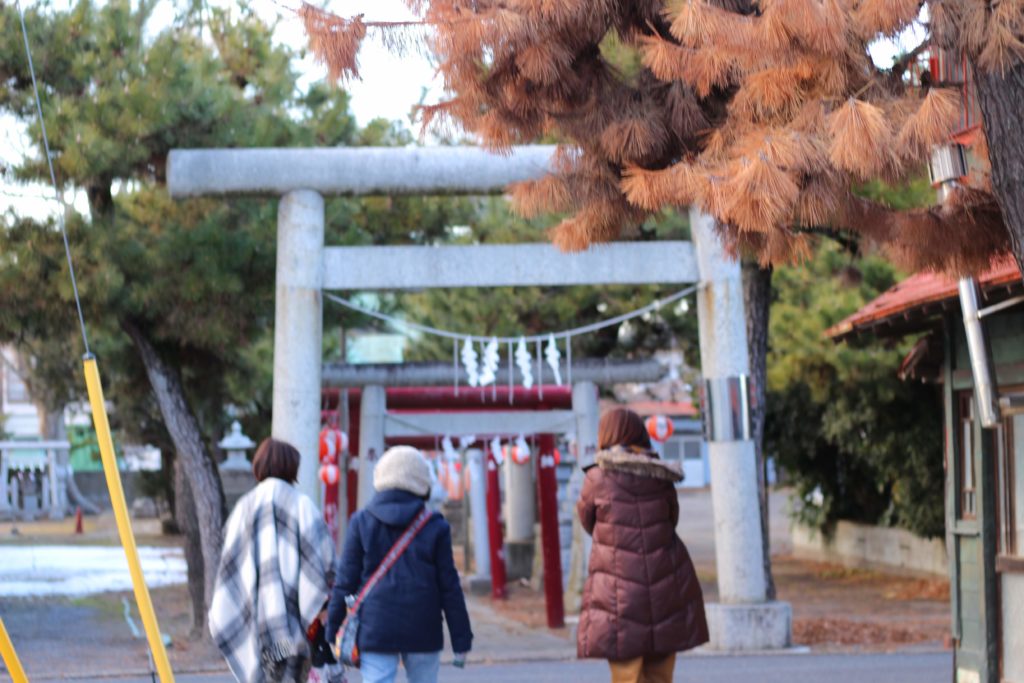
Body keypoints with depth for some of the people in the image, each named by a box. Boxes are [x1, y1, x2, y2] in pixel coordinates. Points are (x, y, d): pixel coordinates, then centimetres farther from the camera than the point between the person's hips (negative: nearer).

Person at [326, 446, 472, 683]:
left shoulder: (362, 522, 1)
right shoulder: (435, 527, 0)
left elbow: (345, 582, 0)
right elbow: (449, 586, 1)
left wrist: (333, 633, 7)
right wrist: (461, 639, 6)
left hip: (375, 631, 0)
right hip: (423, 633, 1)